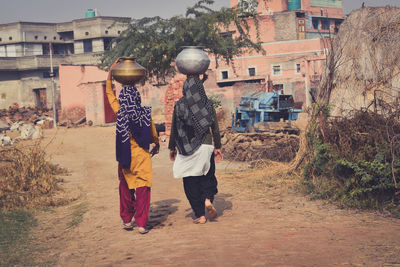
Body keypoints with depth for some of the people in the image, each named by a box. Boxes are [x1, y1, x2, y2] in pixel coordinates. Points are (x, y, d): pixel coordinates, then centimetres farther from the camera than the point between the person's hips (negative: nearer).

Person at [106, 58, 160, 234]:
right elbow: (154, 135, 6)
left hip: (125, 156, 1)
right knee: (142, 189, 2)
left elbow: (109, 92, 8)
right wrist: (157, 145, 27)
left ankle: (127, 220, 22)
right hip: (142, 155, -1)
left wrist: (111, 71, 13)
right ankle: (142, 223, -1)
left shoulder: (120, 113, -7)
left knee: (125, 188, 16)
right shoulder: (145, 114, -7)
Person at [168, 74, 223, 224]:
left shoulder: (179, 105, -5)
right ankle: (208, 199, -11)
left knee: (191, 181, 6)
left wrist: (172, 148, 9)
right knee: (208, 176, 17)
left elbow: (174, 128, -2)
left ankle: (200, 215, 4)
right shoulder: (208, 104, -1)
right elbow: (215, 128, 2)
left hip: (187, 148, -1)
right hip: (205, 146, 1)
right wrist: (217, 147, 11)